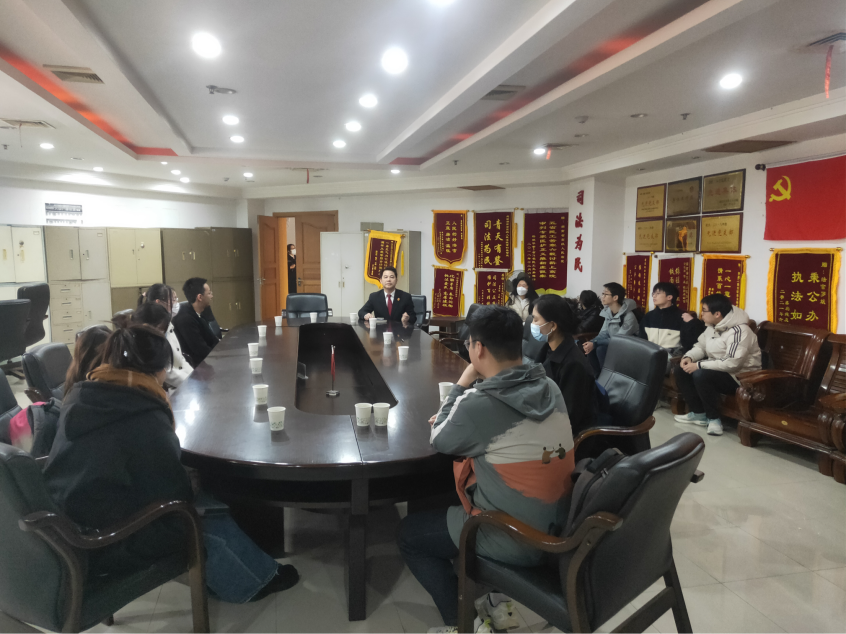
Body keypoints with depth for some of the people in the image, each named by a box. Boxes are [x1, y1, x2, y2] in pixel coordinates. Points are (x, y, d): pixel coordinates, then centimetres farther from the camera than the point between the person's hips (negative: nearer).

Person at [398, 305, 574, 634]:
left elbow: (440, 440, -6)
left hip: (515, 540, -7)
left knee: (409, 533, 14)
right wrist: (458, 418, 8)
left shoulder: (479, 403, -26)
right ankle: (495, 602, 32)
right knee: (452, 506, 31)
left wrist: (464, 383, -3)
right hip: (559, 525, 7)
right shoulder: (549, 387, -3)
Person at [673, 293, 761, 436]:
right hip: (717, 370, 9)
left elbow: (732, 364, -33)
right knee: (680, 371, -4)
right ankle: (699, 413, 4)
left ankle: (714, 419, -15)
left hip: (740, 377, -9)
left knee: (701, 375, -33)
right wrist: (689, 357, -9)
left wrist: (699, 365, -29)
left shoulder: (739, 331, -26)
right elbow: (701, 346, 14)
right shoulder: (712, 326, 3)